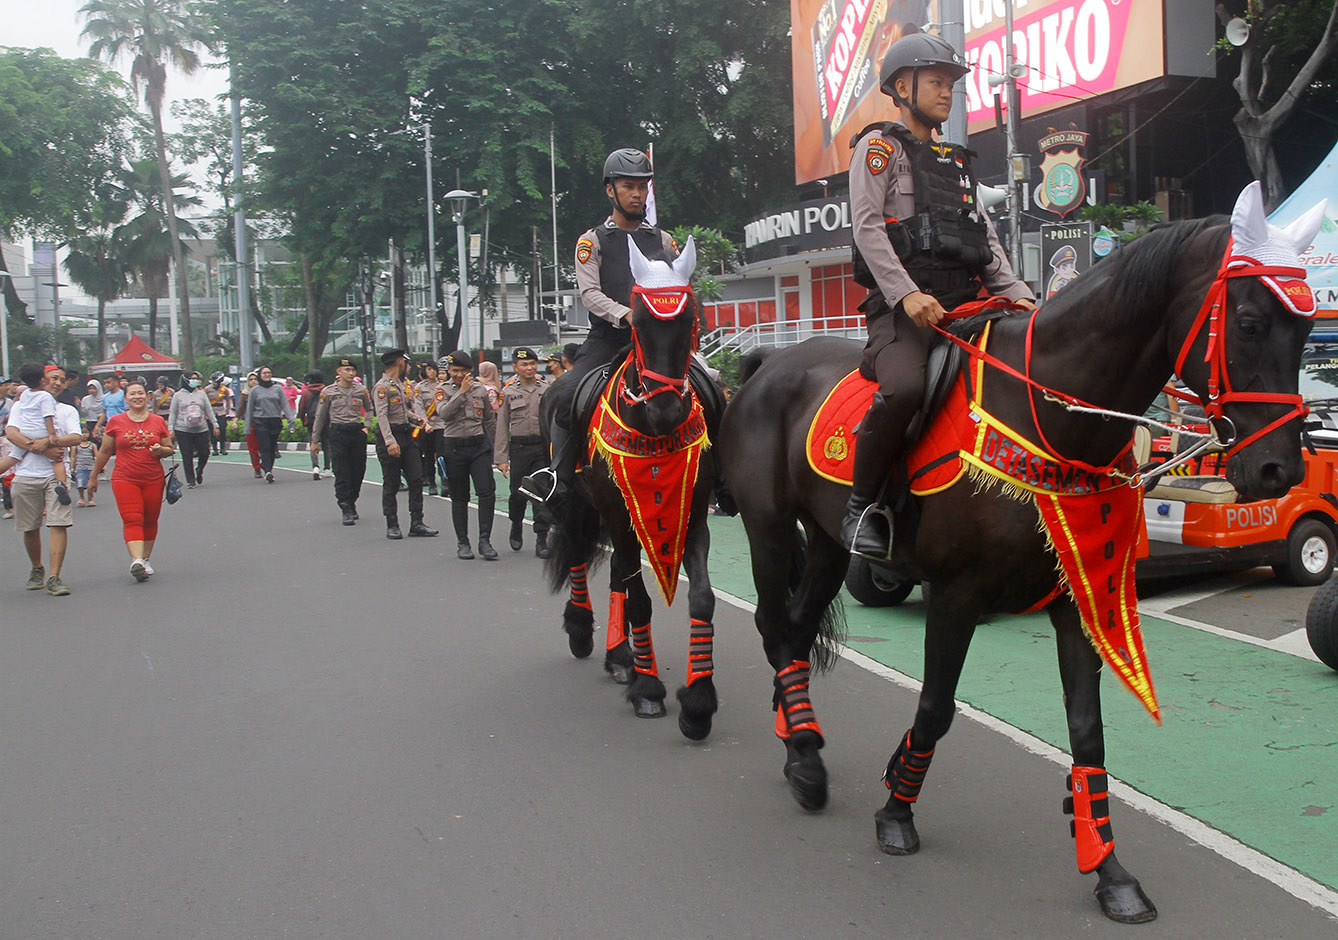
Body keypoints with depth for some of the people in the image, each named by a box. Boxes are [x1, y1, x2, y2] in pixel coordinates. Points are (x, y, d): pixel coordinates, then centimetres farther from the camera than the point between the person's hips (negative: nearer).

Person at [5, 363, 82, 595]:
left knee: (59, 524, -13)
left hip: (56, 474, 0)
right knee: (30, 528, 8)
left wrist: (48, 441, -19)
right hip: (26, 474, 1)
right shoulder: (21, 406, 13)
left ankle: (54, 578, -13)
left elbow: (76, 438, -4)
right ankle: (37, 569, 30)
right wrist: (41, 450, -16)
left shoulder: (67, 411, 15)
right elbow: (11, 433, -6)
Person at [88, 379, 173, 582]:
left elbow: (169, 449, 14)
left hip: (153, 480, 2)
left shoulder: (158, 421, 6)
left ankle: (145, 559, 20)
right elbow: (104, 452, 12)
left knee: (150, 520, 7)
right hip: (124, 480, -2)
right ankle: (136, 560, -27)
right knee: (132, 520, -15)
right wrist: (93, 477, 17)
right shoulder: (116, 422, 4)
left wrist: (161, 450, -10)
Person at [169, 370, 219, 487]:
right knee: (187, 456, -3)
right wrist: (170, 428, -2)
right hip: (183, 430, -2)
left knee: (204, 453, -1)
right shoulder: (178, 395, 5)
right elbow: (172, 413, 7)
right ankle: (191, 480, 5)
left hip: (201, 429, 2)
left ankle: (199, 470, 28)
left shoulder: (202, 394, 11)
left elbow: (209, 410, 15)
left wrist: (215, 425, 11)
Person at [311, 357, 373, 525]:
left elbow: (369, 410, 21)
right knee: (341, 474, -7)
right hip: (338, 433, -2)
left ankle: (351, 503, 24)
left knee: (358, 471, 5)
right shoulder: (328, 392, 0)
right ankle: (346, 511, -7)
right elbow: (320, 417, 7)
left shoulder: (361, 390, 5)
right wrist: (315, 441, 8)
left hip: (357, 431, 3)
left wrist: (366, 427, 8)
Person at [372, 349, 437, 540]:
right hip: (390, 436, -8)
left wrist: (416, 418, 2)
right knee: (391, 484, -1)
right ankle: (392, 526, 6)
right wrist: (390, 442, -28)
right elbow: (382, 416, -19)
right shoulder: (382, 386, -10)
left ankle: (416, 524, 7)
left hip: (407, 434, 8)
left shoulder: (402, 385, 17)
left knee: (416, 479, 3)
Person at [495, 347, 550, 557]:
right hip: (519, 447, 0)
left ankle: (541, 539, -1)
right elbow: (502, 426, 3)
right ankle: (516, 528, 33)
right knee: (518, 492, 6)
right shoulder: (508, 392, 3)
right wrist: (501, 458, -2)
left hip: (543, 447, 0)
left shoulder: (546, 388, 6)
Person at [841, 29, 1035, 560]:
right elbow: (867, 225, -7)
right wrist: (907, 294, -20)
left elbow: (986, 240, 25)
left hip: (964, 305, 7)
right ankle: (862, 504, -17)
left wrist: (1016, 295, 7)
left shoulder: (956, 163, 29)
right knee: (905, 387, -34)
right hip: (901, 307, -7)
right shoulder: (880, 147, 7)